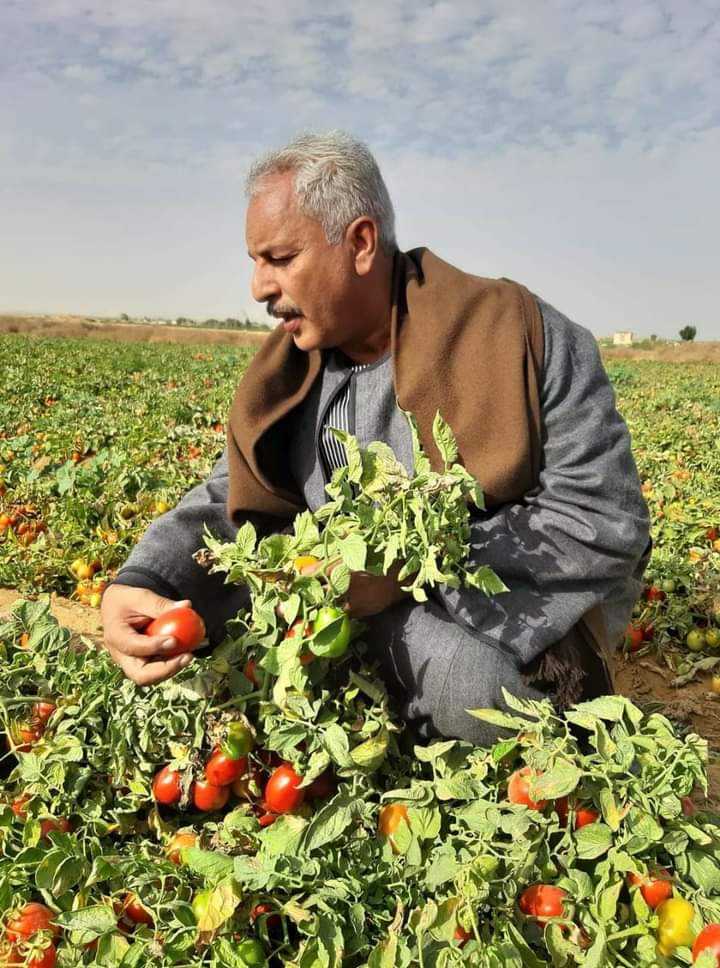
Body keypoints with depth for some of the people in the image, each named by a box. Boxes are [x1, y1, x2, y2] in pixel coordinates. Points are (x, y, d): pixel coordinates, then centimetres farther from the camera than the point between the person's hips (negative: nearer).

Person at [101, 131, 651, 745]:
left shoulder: (517, 337, -18)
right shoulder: (287, 372, 1)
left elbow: (609, 522, -21)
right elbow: (230, 506, 0)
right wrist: (143, 582, -22)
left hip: (531, 600, -6)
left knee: (464, 671, -36)